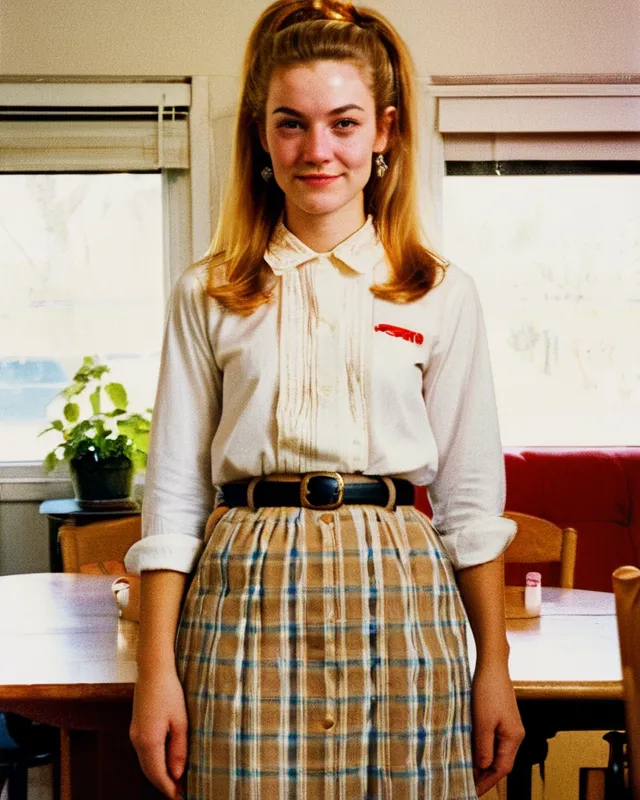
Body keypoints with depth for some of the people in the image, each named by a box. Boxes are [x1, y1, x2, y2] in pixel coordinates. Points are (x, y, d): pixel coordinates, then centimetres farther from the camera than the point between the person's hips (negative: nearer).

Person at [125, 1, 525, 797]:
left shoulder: (441, 293, 6)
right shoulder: (209, 296, 6)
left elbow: (470, 498, 7)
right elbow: (174, 493, 4)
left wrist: (494, 668, 4)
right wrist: (156, 671, -2)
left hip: (395, 595, 0)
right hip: (246, 598, 0)